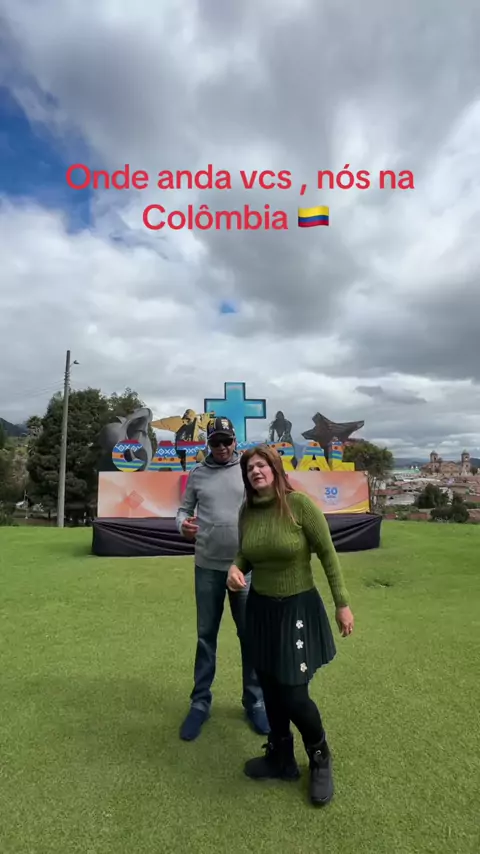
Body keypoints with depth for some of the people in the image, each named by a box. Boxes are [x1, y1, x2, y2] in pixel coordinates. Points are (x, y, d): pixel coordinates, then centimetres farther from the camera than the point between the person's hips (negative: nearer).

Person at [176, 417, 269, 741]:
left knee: (250, 635, 11)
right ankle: (200, 702, 30)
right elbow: (185, 508, 8)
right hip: (208, 565, 1)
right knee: (206, 635, 14)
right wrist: (183, 523, -13)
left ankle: (255, 701, 29)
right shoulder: (197, 473, 3)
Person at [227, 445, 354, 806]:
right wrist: (235, 568, -12)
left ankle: (320, 759, 35)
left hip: (297, 608, -5)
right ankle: (281, 758, 44)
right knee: (271, 688, 18)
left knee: (293, 695, 2)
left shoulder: (299, 503, -20)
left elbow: (328, 554, -12)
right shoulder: (247, 511, -5)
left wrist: (342, 603, -8)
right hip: (260, 608, 5)